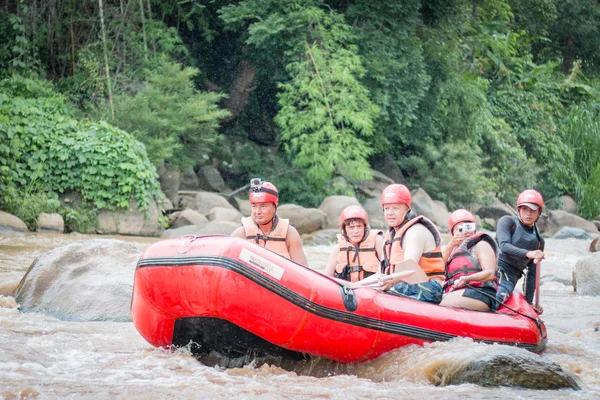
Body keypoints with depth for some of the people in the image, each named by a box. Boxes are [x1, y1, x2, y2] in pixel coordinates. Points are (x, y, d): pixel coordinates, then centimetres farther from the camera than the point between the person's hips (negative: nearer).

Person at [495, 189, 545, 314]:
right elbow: (504, 246, -8)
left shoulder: (538, 241, 21)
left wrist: (529, 301, 16)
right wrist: (527, 253, -24)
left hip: (510, 278, 1)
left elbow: (532, 274, 23)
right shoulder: (508, 221, 11)